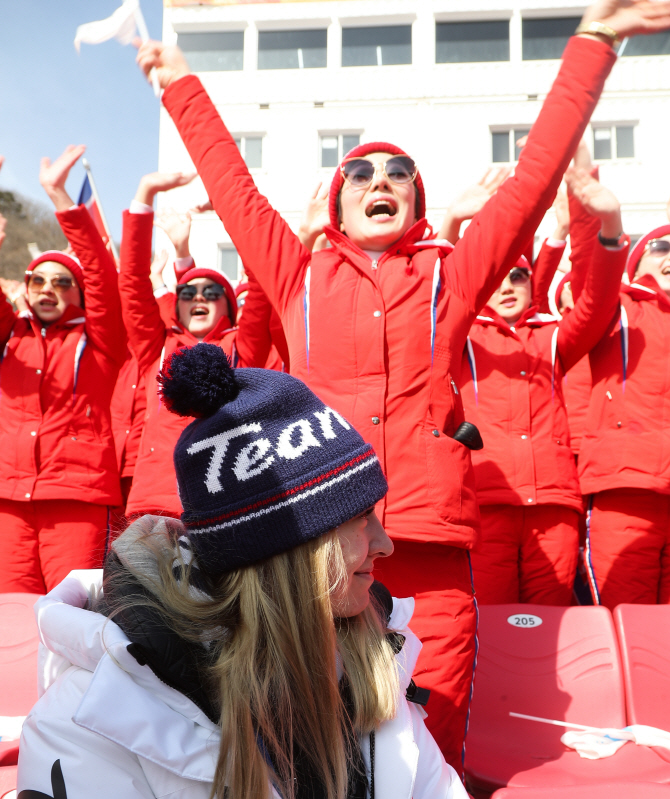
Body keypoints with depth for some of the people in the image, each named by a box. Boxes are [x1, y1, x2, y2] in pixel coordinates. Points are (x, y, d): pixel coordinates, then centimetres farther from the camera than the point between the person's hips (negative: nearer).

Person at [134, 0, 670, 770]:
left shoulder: (450, 275, 14)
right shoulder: (302, 278, 16)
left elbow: (534, 179, 12)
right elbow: (232, 185, 23)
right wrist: (180, 85, 30)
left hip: (429, 540, 0)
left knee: (429, 743, 1)